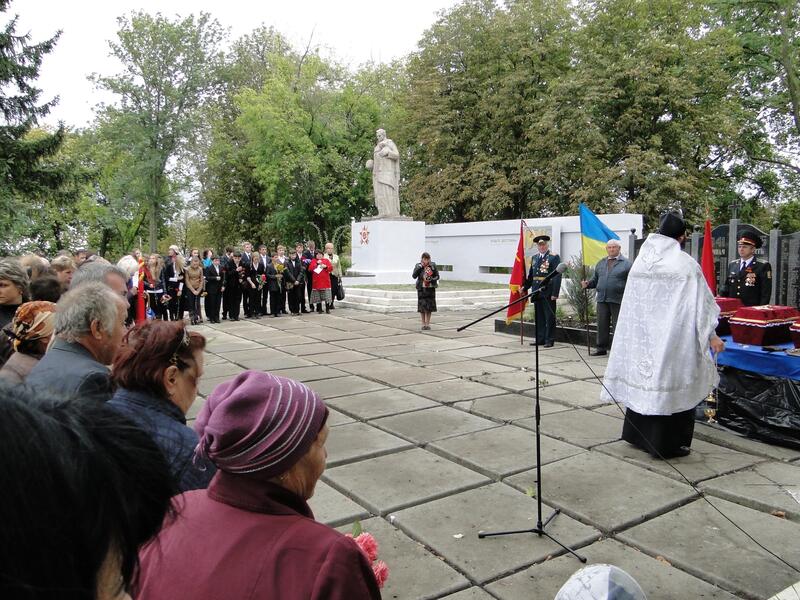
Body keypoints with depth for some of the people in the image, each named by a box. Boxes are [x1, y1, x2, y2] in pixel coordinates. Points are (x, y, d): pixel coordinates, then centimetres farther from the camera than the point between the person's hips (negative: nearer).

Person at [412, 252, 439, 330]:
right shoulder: (418, 266, -2)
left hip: (430, 288, 1)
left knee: (429, 307, 5)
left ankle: (427, 324, 17)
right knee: (422, 306, 0)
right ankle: (423, 324, 13)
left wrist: (432, 279, -16)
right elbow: (414, 276, -11)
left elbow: (437, 276, 4)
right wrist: (419, 267, -18)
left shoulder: (433, 265, -1)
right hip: (421, 288, -1)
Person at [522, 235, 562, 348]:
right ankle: (540, 339, 21)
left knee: (549, 317, 2)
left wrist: (555, 293, -17)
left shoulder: (554, 257, -6)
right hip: (536, 292, 6)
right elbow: (531, 275, 20)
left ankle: (549, 340, 9)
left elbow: (557, 276, -12)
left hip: (548, 293, -6)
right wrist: (525, 287, 10)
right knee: (539, 317, 12)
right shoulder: (535, 258, 14)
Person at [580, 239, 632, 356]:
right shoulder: (601, 263, 18)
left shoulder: (626, 263, 2)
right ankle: (602, 348, 16)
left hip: (618, 299, -4)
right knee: (602, 325, 7)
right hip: (602, 299, 5)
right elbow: (595, 280, 20)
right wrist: (587, 284, 0)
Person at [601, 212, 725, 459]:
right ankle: (666, 443, 11)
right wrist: (711, 335, -5)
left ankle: (636, 433, 27)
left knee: (642, 382, 16)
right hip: (673, 336, -5)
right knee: (670, 383, 4)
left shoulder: (641, 259, 2)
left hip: (641, 332, 6)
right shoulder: (686, 264, -12)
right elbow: (700, 301, -10)